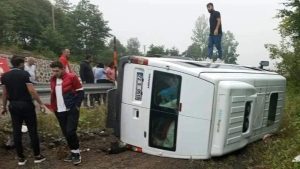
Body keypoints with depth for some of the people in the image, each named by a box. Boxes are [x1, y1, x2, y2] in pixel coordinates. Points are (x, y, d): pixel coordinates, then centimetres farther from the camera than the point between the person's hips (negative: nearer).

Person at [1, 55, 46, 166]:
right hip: (26, 105, -5)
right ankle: (37, 156, 11)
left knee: (16, 131, 9)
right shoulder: (24, 74, -11)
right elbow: (32, 91, -15)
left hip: (13, 106, 5)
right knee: (32, 130, 4)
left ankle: (21, 158, 15)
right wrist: (40, 103, -8)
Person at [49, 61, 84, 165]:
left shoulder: (71, 77, -9)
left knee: (70, 132, -11)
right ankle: (73, 152, 24)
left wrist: (77, 105, -8)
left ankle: (77, 153, 6)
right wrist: (53, 107, 13)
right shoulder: (53, 79, 9)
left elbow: (80, 91, -6)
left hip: (71, 110, -6)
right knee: (65, 133, 10)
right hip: (59, 111, 6)